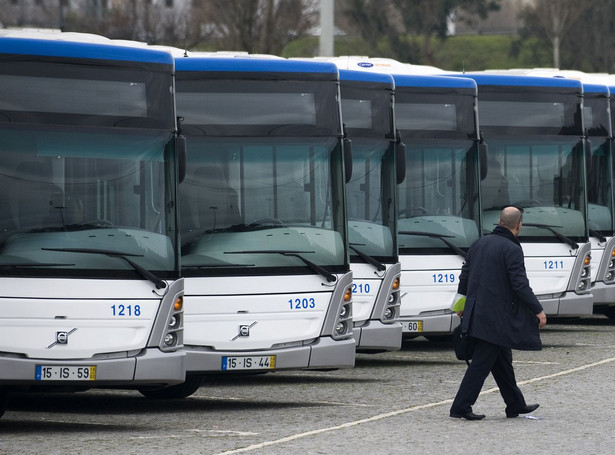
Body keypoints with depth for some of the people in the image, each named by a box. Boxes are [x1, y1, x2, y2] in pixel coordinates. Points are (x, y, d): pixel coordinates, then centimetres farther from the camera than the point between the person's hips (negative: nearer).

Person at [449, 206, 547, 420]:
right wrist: (538, 310, -12)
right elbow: (520, 285, -19)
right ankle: (460, 407, -6)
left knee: (502, 360, 17)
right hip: (496, 317, -8)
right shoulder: (512, 250, -15)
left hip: (476, 312, 8)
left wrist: (463, 304, 26)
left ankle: (515, 404, 26)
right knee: (482, 362, -5)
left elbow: (464, 276, 15)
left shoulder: (480, 243, 9)